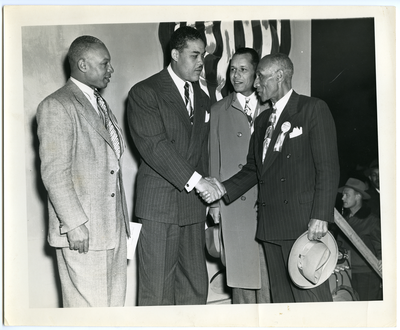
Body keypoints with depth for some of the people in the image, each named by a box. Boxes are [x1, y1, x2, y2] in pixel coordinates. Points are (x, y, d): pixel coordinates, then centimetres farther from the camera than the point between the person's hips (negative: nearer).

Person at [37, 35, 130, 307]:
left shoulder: (101, 104, 18)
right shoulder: (56, 106, -9)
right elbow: (54, 173, -15)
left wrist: (123, 218, 16)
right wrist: (74, 223, -18)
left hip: (114, 228, 8)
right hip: (82, 233, -8)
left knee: (115, 301, 13)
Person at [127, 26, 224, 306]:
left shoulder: (203, 99, 18)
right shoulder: (145, 93, -4)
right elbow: (154, 145, -16)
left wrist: (206, 195, 13)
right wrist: (194, 180, -22)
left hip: (193, 204, 6)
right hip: (159, 204, -6)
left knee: (196, 287, 8)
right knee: (157, 291, -1)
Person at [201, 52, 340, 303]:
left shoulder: (314, 109, -2)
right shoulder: (262, 120, 20)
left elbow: (328, 168, -9)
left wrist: (320, 216, -16)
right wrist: (224, 188, 3)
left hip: (303, 222, -7)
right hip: (271, 225, 7)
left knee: (311, 296, -6)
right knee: (281, 297, 11)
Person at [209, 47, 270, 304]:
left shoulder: (270, 108, 10)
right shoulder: (218, 111, 12)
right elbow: (214, 158, 10)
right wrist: (214, 200, 4)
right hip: (233, 203, 0)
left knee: (268, 270, 0)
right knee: (239, 267, 2)